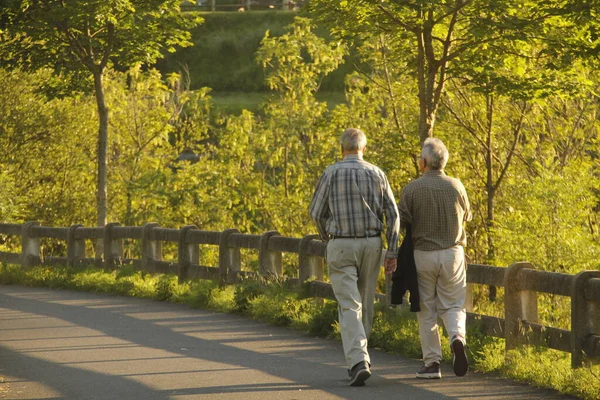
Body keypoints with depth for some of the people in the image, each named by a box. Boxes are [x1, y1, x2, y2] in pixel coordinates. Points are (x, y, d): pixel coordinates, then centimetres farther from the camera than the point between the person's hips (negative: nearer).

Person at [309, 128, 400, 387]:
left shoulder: (331, 173, -5)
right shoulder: (377, 174, 2)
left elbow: (316, 212, -2)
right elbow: (393, 215, -2)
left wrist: (326, 238, 18)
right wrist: (392, 253, 3)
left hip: (341, 246, -3)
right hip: (371, 244, 3)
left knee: (349, 307, -6)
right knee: (365, 304, 17)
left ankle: (358, 362, -22)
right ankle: (359, 359, 26)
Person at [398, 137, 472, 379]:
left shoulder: (412, 189, -10)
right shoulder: (456, 186, -1)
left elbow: (401, 221, -10)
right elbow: (467, 216, 13)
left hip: (423, 254, -2)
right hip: (453, 253, 2)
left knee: (426, 310, 7)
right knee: (452, 305, 11)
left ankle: (431, 362, 6)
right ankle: (457, 337, -19)